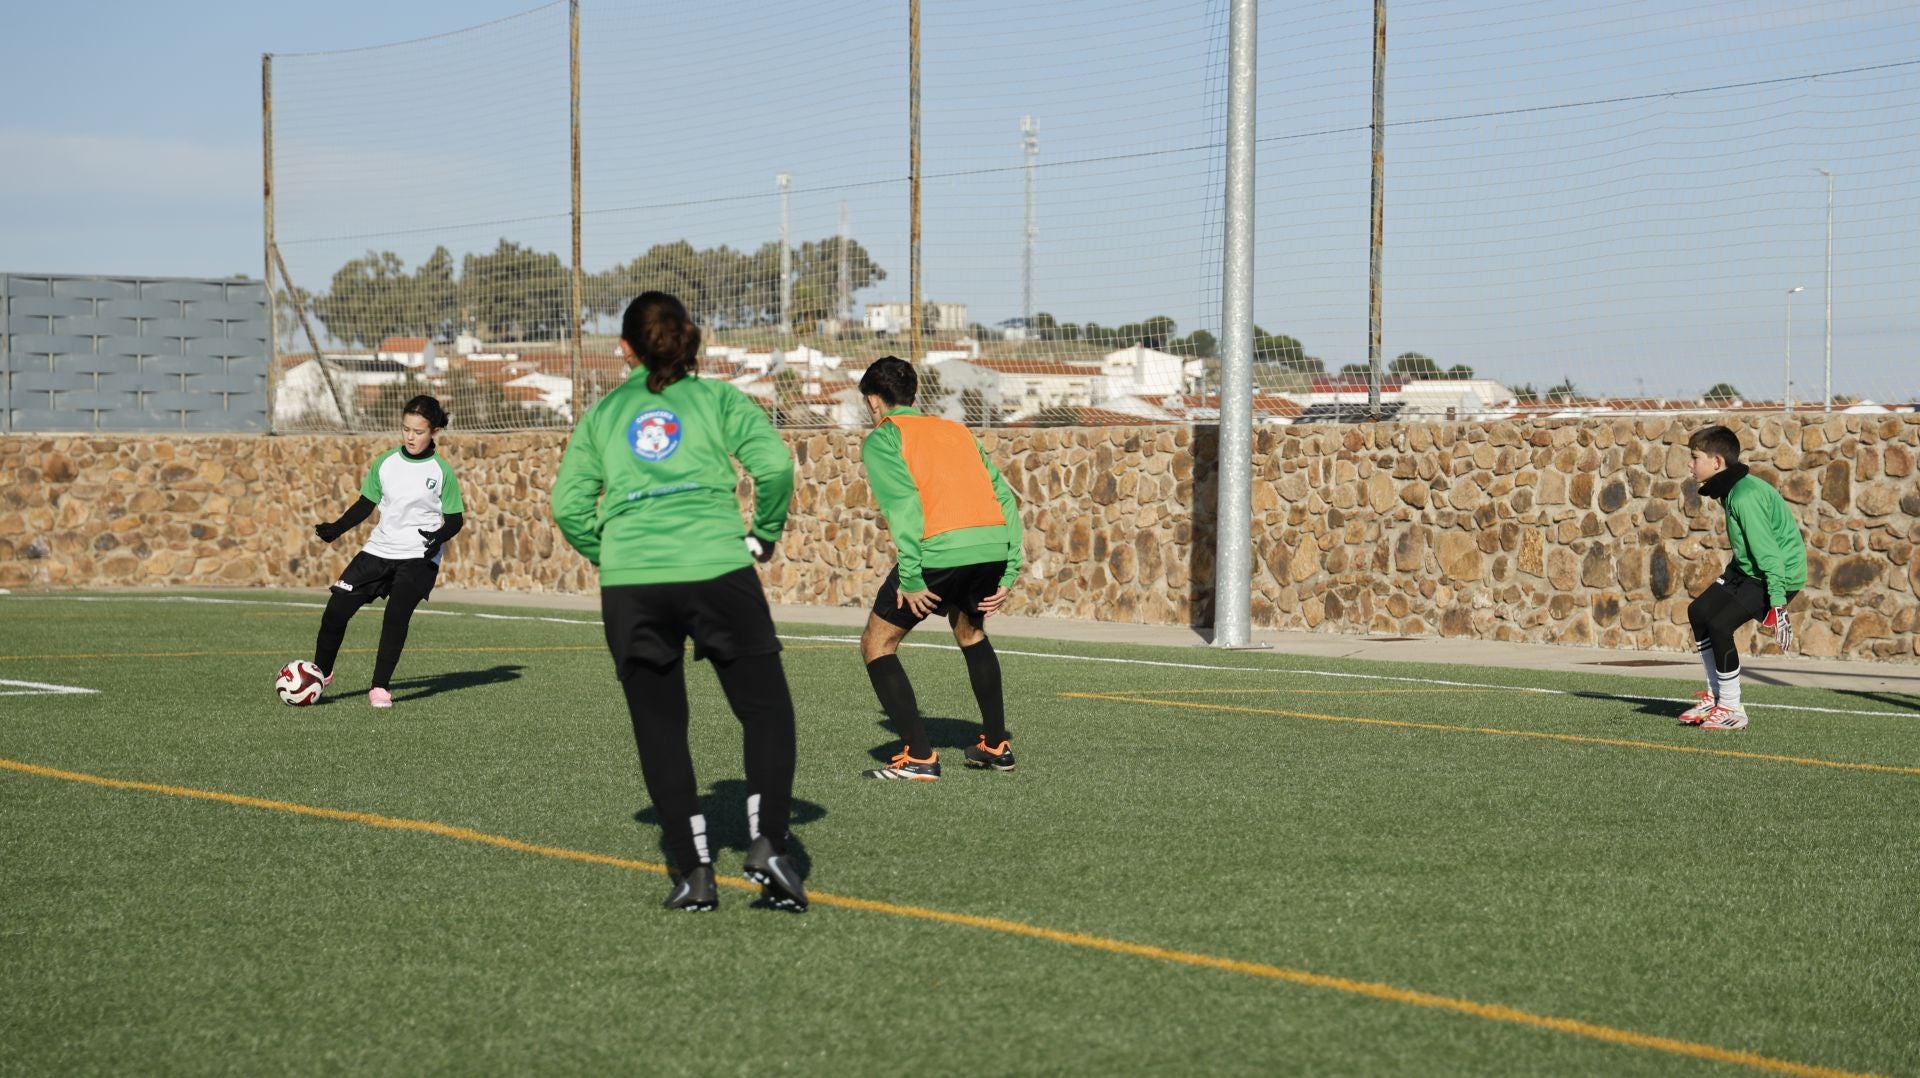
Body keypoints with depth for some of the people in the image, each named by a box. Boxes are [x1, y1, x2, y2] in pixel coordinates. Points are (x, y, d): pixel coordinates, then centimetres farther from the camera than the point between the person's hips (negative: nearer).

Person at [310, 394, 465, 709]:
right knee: (337, 607, -4)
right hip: (379, 549, 4)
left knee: (396, 616, -18)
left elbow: (455, 519, -1)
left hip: (419, 556, -4)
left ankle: (381, 688, -5)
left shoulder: (442, 471, -5)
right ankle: (321, 672, 17)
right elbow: (366, 505, 13)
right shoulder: (384, 463, 5)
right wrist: (336, 528, -1)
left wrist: (439, 536, -22)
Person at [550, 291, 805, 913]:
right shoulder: (716, 397, 11)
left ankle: (694, 872, 5)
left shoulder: (601, 414, 16)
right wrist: (763, 535, 9)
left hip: (629, 584, 2)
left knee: (659, 731, 10)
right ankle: (766, 844, -7)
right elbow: (775, 465, -4)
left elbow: (569, 505, 7)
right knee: (766, 711, 10)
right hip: (717, 570, -2)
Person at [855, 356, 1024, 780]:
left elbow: (903, 503, -7)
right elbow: (1004, 497, 20)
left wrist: (910, 579, -11)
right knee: (970, 631, 34)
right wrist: (1007, 573, 17)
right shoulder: (955, 429, 27)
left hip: (940, 551, -6)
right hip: (994, 545, 6)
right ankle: (997, 745, 34)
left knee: (877, 646, 10)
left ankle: (919, 757, 2)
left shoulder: (882, 438, 10)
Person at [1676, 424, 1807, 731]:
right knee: (1699, 611, 9)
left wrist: (1777, 602, -28)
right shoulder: (1732, 489, 6)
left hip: (1780, 575, -10)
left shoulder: (1744, 497, -25)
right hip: (1748, 568, 10)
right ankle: (1716, 696, 20)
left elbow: (1767, 550, -27)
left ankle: (1731, 710, -3)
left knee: (1720, 625, -17)